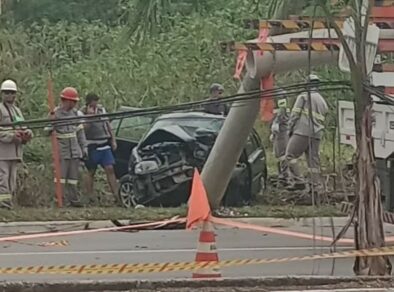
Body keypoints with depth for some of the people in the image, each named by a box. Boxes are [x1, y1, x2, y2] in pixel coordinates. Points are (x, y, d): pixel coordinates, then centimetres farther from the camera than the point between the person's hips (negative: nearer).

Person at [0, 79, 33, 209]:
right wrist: (11, 137, -21)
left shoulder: (17, 110, 22)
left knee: (12, 179, 9)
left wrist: (27, 134, 3)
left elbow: (24, 128, 26)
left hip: (15, 151, 8)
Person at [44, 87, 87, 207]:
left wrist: (84, 147, 15)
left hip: (75, 151, 6)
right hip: (62, 151, -6)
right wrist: (49, 130, -28)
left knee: (73, 176, 7)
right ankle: (62, 200, -7)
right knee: (61, 176, -8)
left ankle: (74, 199, 10)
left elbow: (80, 131, 16)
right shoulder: (56, 113, -7)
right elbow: (47, 129, -4)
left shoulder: (75, 113, 10)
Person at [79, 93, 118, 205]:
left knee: (110, 169, -3)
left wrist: (113, 140, 17)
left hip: (105, 145, 5)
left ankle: (116, 195, -5)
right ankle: (90, 197, 7)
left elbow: (108, 125, 19)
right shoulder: (82, 113, -8)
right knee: (91, 172, 2)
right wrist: (90, 115, -25)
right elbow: (84, 128, -21)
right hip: (92, 147, -5)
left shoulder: (102, 109, 10)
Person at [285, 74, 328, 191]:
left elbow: (295, 114, -4)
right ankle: (315, 185, 4)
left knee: (290, 155, -3)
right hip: (316, 135, 7)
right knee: (313, 160, 8)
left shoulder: (303, 97, 0)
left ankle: (298, 181, -12)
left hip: (302, 132, -7)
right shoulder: (323, 102, 21)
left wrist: (291, 128, 3)